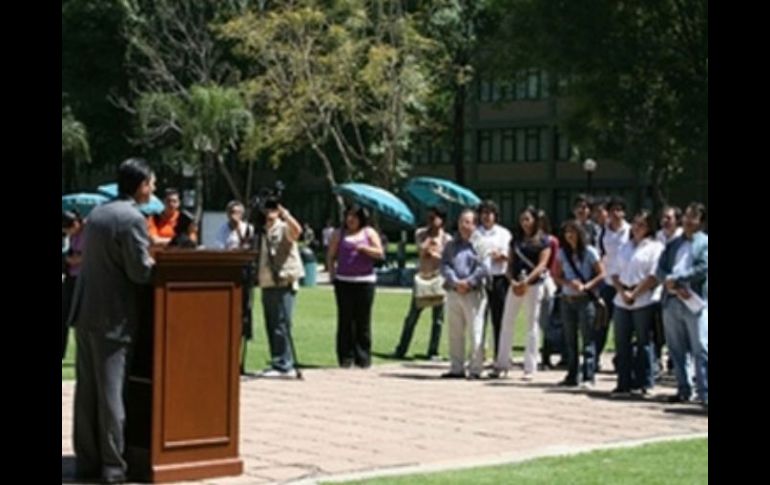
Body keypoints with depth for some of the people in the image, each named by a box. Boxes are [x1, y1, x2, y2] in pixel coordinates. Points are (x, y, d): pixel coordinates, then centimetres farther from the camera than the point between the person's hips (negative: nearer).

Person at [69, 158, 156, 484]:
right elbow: (140, 271, -16)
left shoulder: (97, 214, 12)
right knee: (110, 391, -3)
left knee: (86, 390, 9)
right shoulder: (133, 218, -13)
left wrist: (146, 253, 20)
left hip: (85, 312, 7)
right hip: (113, 316, -7)